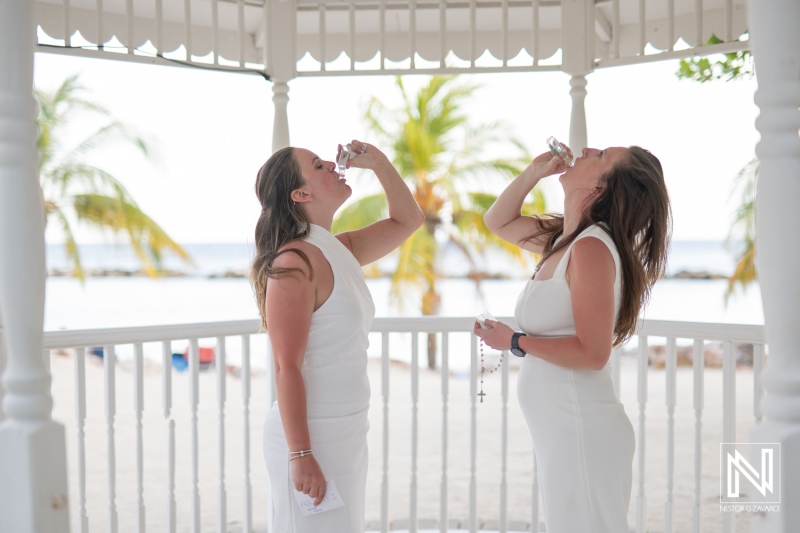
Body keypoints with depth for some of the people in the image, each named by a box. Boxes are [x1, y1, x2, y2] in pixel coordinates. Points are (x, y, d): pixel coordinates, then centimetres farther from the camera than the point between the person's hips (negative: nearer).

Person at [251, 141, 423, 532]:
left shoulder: (341, 250, 9)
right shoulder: (295, 262, -17)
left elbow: (407, 221, 22)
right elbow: (287, 368, -21)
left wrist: (378, 161, 10)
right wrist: (300, 455, -23)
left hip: (347, 432, 9)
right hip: (313, 436, -9)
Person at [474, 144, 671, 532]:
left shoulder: (592, 247, -18)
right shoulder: (564, 238, 8)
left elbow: (592, 353, -23)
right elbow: (497, 222, 23)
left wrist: (514, 342, -11)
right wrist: (536, 170, 8)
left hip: (582, 431, -9)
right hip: (562, 429, 9)